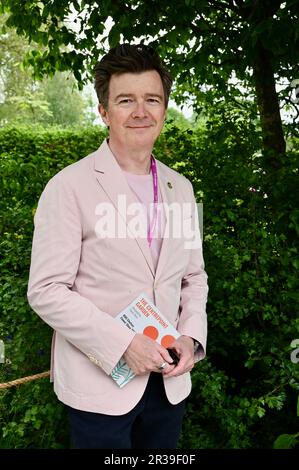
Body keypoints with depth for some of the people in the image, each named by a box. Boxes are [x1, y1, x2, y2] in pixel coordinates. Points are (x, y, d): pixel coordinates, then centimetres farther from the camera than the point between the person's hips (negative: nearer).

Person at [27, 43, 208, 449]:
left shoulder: (180, 188, 5)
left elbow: (193, 276, 11)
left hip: (169, 381, 5)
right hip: (98, 386, -5)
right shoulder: (70, 187, -12)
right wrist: (123, 343, -19)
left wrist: (191, 336, -5)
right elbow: (46, 291, -14)